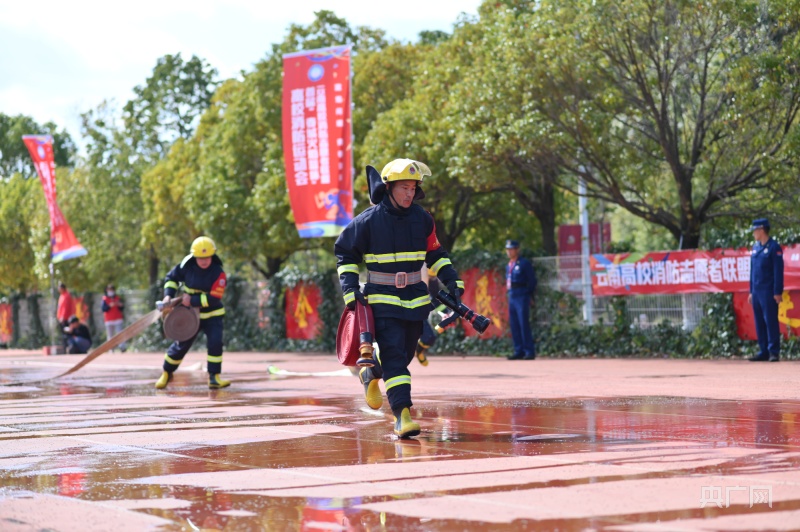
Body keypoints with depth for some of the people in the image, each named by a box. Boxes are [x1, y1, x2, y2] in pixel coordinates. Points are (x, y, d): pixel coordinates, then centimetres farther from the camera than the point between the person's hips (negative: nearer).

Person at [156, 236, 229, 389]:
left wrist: (192, 300, -30)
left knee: (215, 342, -19)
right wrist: (168, 295, -11)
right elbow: (172, 277, 5)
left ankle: (214, 377, -9)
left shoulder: (219, 274, -21)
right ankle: (166, 373, 28)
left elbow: (214, 299, -26)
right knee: (181, 345, 7)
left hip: (212, 314, -2)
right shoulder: (187, 267, -11)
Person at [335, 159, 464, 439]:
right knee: (394, 355, -15)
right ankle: (402, 415, -17)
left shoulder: (422, 218, 2)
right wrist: (350, 289, -6)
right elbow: (345, 252, 2)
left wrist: (452, 279, 3)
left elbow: (435, 253, 15)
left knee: (405, 354, 12)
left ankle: (371, 374, 42)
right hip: (383, 298, -4)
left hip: (416, 298, 4)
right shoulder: (369, 220, -9)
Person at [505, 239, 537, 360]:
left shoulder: (524, 263, -5)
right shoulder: (509, 266, 17)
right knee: (514, 326, 6)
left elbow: (532, 281, -5)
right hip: (511, 298, 8)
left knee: (524, 325, -11)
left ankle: (530, 351, -8)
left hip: (522, 297, -8)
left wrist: (529, 296, -8)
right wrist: (509, 294, 11)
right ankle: (519, 351, 11)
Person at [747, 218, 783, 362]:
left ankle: (774, 352, -3)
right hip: (757, 291, 7)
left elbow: (778, 271, -11)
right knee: (759, 323, 8)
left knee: (771, 322, -6)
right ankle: (764, 352, 13)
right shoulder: (755, 248, 14)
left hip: (769, 292, -7)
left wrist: (777, 292, -14)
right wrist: (751, 291, 16)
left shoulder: (774, 247, -8)